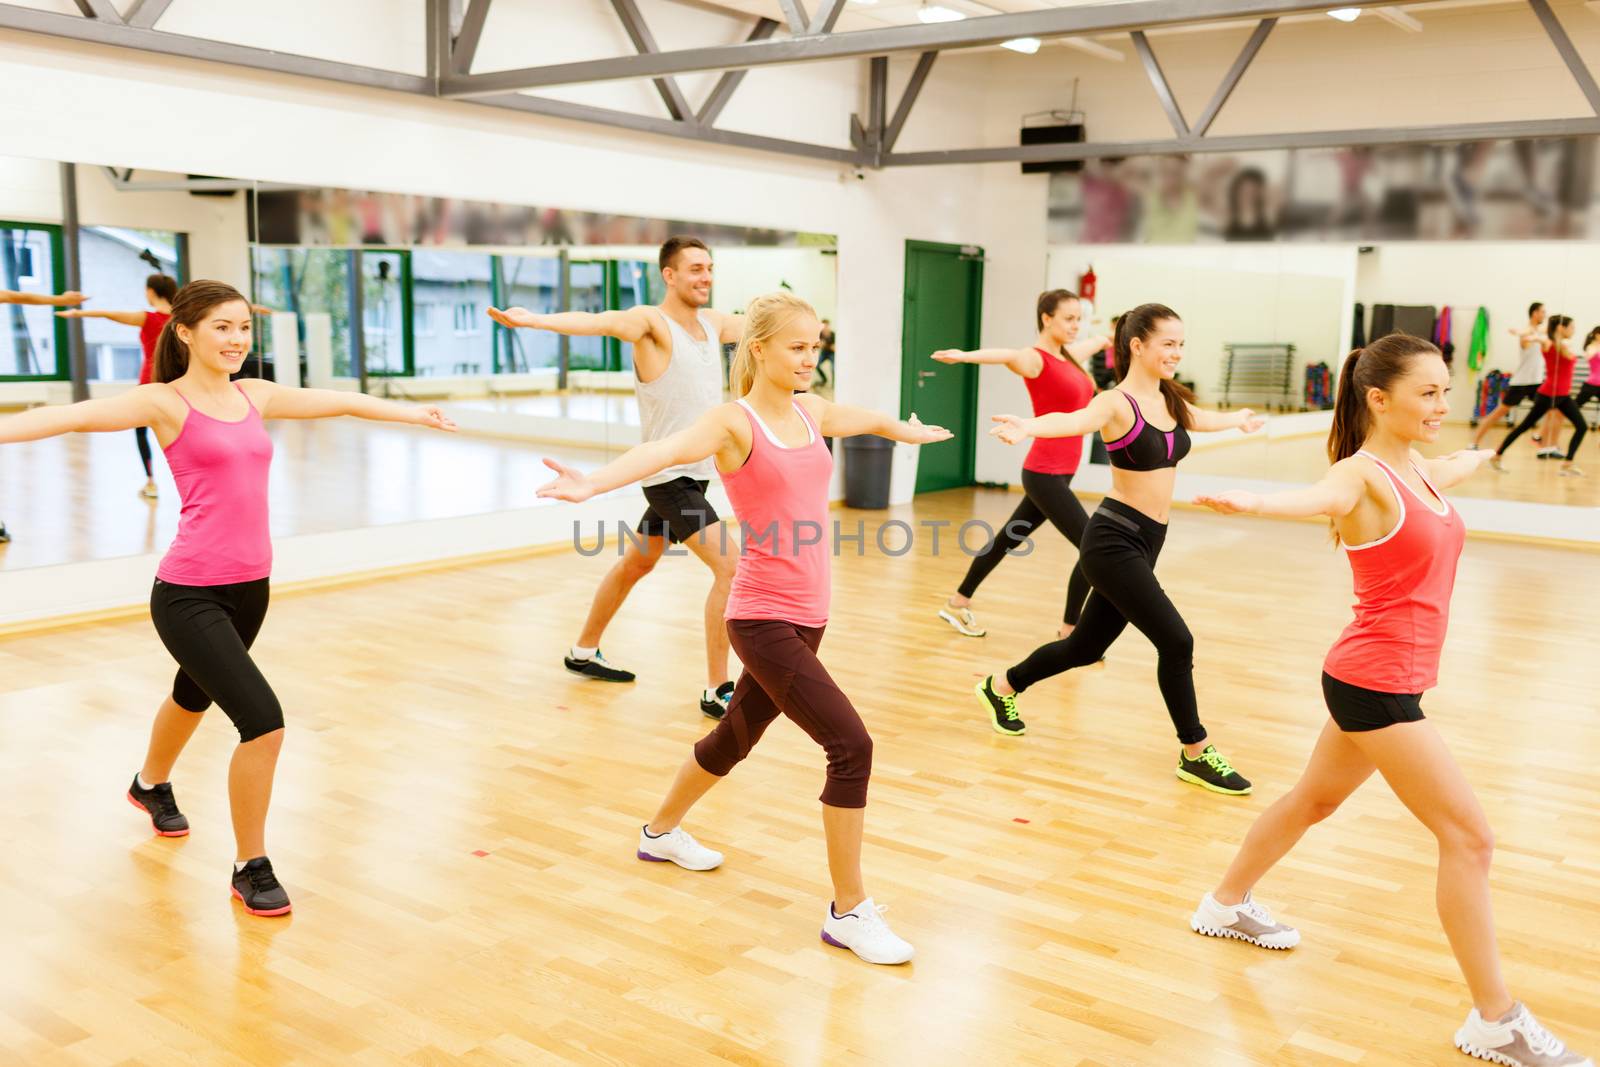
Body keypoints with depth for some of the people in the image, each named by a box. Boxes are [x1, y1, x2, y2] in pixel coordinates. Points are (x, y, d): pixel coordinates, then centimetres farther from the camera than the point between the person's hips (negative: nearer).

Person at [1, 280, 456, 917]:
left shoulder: (256, 396, 7)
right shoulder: (164, 402, -10)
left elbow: (338, 402, 19)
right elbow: (77, 417, -24)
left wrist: (416, 415, 31)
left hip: (250, 586, 7)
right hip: (189, 595, -7)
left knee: (196, 695, 31)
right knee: (264, 721, -17)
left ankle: (151, 786, 62)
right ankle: (251, 869, 3)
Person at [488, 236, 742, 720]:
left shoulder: (713, 321, 9)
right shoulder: (650, 321, -15)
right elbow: (600, 322, -34)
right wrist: (535, 320, -50)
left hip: (698, 473, 9)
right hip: (669, 476, -9)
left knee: (636, 564, 22)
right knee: (731, 568, -16)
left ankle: (583, 652, 40)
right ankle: (717, 691, -8)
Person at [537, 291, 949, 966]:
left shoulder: (810, 410, 9)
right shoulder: (734, 421, -13)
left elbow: (869, 420, 31)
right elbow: (665, 450, -33)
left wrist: (910, 432, 51)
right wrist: (592, 485, -51)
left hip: (807, 615, 8)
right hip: (763, 619, -8)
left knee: (736, 737, 24)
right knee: (852, 746, -14)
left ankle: (661, 832, 49)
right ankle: (849, 911, 0)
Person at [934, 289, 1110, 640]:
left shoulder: (1071, 354, 10)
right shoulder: (1034, 359, -14)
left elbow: (1099, 341, 33)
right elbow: (1007, 355, -37)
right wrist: (965, 355, -57)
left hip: (1059, 473, 9)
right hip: (1045, 474, -9)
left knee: (1009, 539, 17)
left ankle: (958, 603, 30)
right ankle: (1069, 631, 2)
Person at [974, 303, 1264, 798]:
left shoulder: (1172, 401, 11)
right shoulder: (1117, 403, -13)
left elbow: (1206, 418, 35)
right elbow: (1072, 420, -36)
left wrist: (1238, 419, 55)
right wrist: (1027, 427, -57)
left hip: (1146, 542, 9)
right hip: (1114, 539, -9)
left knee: (1086, 646, 17)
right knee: (1176, 641, -11)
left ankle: (1002, 686, 39)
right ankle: (1196, 754, 5)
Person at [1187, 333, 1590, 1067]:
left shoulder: (1420, 471, 8)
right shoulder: (1363, 474, -18)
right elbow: (1318, 497, -43)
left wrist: (1478, 456, 58)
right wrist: (1251, 504, -65)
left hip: (1382, 680, 10)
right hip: (1375, 682, -10)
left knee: (1315, 800, 24)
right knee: (1469, 837, -6)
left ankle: (1226, 907, 43)